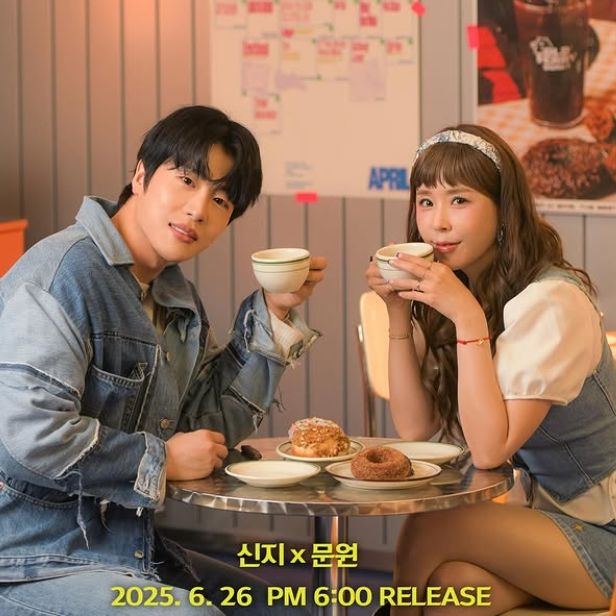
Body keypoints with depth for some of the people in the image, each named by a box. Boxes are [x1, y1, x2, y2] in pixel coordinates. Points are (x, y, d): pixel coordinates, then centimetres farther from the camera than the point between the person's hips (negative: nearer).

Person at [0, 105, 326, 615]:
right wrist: (162, 459, -15)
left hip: (128, 549, 10)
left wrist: (274, 313, 4)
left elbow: (210, 424, 12)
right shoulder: (64, 273, -19)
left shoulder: (174, 295, 10)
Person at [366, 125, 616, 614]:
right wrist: (399, 312, -11)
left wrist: (468, 316, -30)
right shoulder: (450, 287, 1)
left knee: (429, 532, -25)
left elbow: (489, 449, -26)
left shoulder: (550, 303, -21)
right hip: (534, 509, 5)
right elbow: (416, 427, -2)